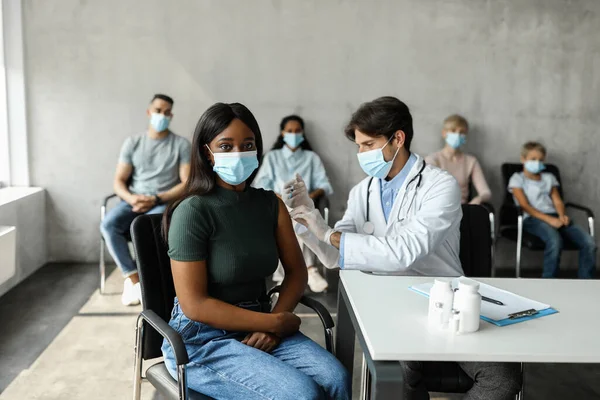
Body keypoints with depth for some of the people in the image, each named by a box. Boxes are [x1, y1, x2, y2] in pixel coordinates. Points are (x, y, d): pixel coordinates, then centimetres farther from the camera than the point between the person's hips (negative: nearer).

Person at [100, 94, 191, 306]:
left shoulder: (181, 144, 3)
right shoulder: (132, 142, 11)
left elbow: (187, 184, -5)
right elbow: (119, 181, 8)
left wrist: (156, 199, -17)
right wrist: (131, 198, -15)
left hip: (166, 202, -3)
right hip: (133, 200, 3)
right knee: (108, 224, -27)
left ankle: (132, 279, -16)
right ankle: (136, 279, -20)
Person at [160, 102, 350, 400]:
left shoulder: (269, 203, 2)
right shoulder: (193, 211, -16)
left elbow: (296, 271, 6)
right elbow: (194, 305, -18)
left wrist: (272, 323, -11)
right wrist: (276, 322, -15)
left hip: (260, 325, 5)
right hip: (203, 339, -5)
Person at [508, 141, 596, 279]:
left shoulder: (549, 177, 28)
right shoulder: (517, 179, 11)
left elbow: (557, 201, 16)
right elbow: (525, 206, -3)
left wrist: (562, 215, -8)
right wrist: (548, 219, -17)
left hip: (555, 217, 6)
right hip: (533, 218, -5)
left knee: (589, 242, -21)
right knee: (555, 241, -39)